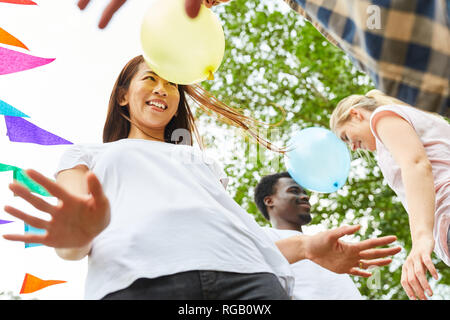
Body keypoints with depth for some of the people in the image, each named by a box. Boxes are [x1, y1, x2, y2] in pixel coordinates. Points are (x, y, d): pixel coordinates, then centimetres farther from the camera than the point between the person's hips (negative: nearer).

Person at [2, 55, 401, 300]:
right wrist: (78, 232, -14)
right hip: (137, 277, -3)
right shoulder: (89, 154, 30)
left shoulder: (204, 162, 40)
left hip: (242, 274, 4)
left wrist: (305, 247, 12)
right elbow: (69, 243, 12)